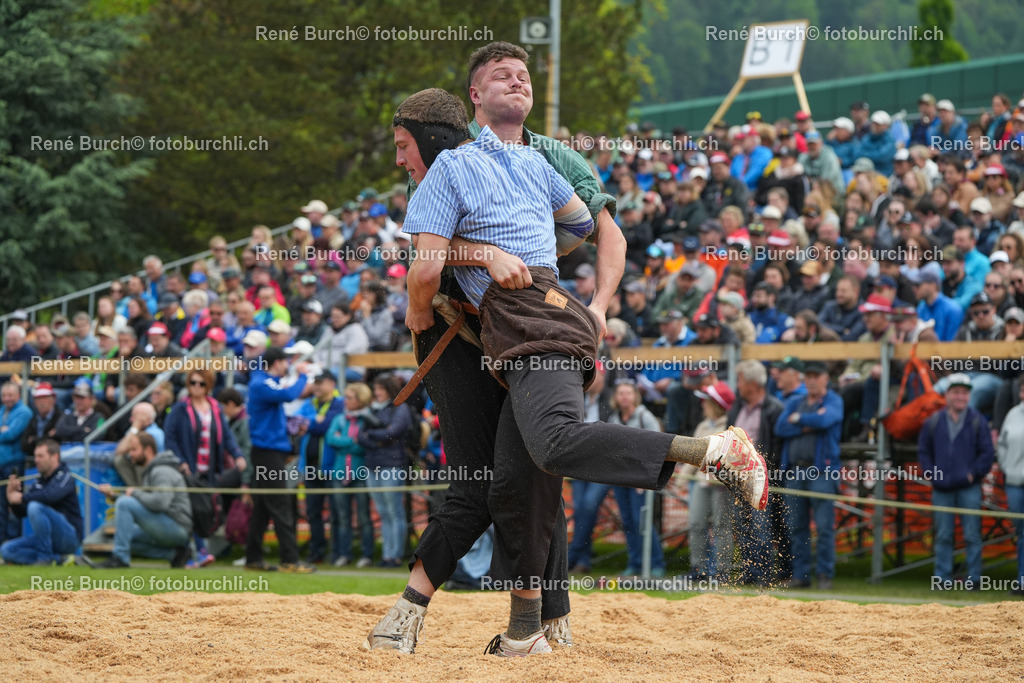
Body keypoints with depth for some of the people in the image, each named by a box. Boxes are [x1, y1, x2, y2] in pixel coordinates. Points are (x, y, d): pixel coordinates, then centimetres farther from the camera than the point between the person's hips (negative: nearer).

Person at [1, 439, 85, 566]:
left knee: (35, 506, -29)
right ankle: (58, 559, -6)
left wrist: (22, 498, -21)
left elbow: (51, 495, -30)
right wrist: (12, 495, -7)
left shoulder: (65, 476, -7)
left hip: (70, 536, -8)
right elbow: (21, 512, 12)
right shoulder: (38, 482, 14)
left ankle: (45, 557, -20)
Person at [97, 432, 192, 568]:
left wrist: (135, 493, -14)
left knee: (124, 504, -17)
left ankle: (120, 557, -15)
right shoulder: (150, 471, 20)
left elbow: (160, 502, -29)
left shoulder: (162, 472, -13)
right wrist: (114, 495, 10)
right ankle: (174, 553, 7)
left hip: (177, 526, -11)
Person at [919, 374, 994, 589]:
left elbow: (987, 452, 2)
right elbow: (923, 450, 13)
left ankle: (974, 578, 5)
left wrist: (974, 474, -6)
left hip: (969, 488, -2)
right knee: (943, 536, 6)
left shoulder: (978, 422, 1)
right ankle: (942, 578, 10)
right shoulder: (933, 422, 7)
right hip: (941, 489, 2)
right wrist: (929, 473, 2)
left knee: (972, 536, -1)